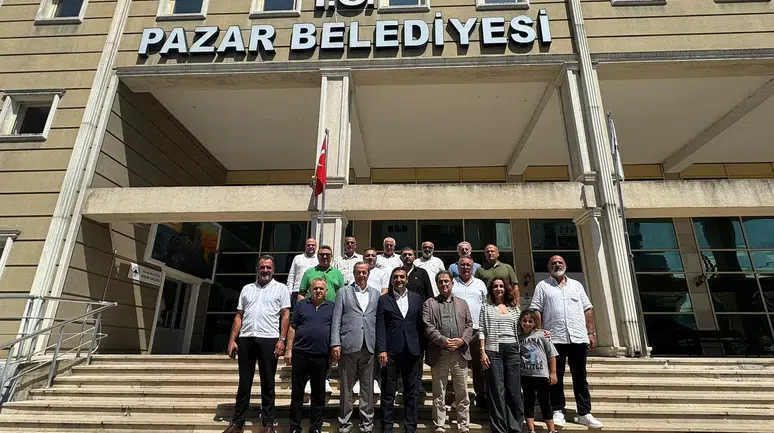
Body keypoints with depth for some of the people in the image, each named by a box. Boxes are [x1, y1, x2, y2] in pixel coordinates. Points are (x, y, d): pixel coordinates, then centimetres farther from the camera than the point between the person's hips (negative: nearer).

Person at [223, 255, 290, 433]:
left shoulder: (281, 288, 4)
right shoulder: (247, 289, 15)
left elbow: (285, 315, -1)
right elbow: (239, 316, 14)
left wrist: (282, 339, -10)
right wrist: (232, 340, 7)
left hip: (269, 339, -3)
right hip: (245, 339, 3)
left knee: (267, 383, 6)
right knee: (244, 383, 11)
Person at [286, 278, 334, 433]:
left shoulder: (332, 307, 6)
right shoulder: (301, 304, 5)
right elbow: (292, 328, 5)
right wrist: (289, 350, -1)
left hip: (322, 356, 1)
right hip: (300, 354, 0)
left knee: (319, 394, 11)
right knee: (297, 393, 8)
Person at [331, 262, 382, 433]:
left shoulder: (376, 293, 10)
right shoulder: (343, 292, 6)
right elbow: (336, 320, 1)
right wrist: (336, 343, -7)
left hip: (369, 347, 2)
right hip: (348, 345, -1)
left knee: (368, 387, 8)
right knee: (346, 387, 7)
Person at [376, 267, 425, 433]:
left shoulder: (417, 299, 8)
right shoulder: (383, 299, 3)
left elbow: (421, 325, 7)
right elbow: (380, 326, -2)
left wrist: (422, 349, 2)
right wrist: (381, 350, -10)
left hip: (413, 352, 2)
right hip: (390, 352, -1)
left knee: (412, 392, 9)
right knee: (388, 393, 7)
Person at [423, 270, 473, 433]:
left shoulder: (462, 303, 14)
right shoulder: (429, 303, 5)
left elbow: (469, 325, 8)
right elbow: (428, 327, -5)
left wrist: (462, 340, -9)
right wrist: (443, 340, -17)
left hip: (460, 353, 2)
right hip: (439, 353, -2)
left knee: (462, 393, 9)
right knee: (439, 394, 7)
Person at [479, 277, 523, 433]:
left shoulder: (514, 308, 14)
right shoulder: (486, 307, 6)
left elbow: (519, 330, 16)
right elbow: (481, 331, 1)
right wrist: (482, 351, -7)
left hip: (512, 350, 2)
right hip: (493, 350, -2)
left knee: (514, 390, 5)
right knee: (497, 390, 1)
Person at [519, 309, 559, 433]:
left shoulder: (542, 334, -2)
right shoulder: (518, 337, 1)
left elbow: (552, 354, 1)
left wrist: (553, 372, 0)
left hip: (542, 374, -1)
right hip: (526, 375, 1)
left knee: (545, 402, 10)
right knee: (528, 402, 9)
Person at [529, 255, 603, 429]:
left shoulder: (576, 285, 15)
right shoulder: (542, 286, 4)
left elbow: (587, 310, 14)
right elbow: (536, 311, -1)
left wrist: (591, 333, 7)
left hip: (579, 338, 3)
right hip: (554, 339, -3)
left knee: (580, 378, 10)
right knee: (556, 377, 6)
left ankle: (584, 413, 19)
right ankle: (558, 411, 17)